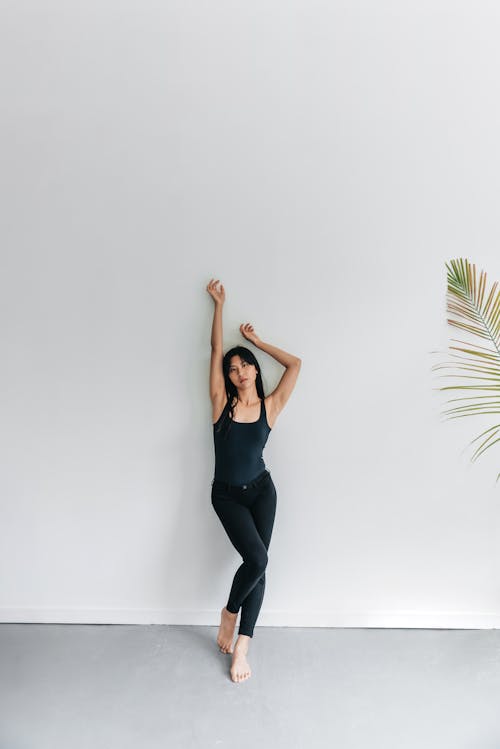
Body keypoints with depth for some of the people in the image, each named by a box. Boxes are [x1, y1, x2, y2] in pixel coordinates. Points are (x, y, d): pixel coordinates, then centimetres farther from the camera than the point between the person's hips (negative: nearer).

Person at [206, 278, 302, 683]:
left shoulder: (270, 406, -3)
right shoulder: (222, 402, -6)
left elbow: (295, 363, 0)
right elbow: (216, 350, -6)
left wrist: (258, 341, 6)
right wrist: (219, 304, -1)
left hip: (262, 491, 2)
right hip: (227, 495, -2)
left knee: (258, 565, 1)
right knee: (257, 558, -15)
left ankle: (242, 646, 15)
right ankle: (230, 611, 16)